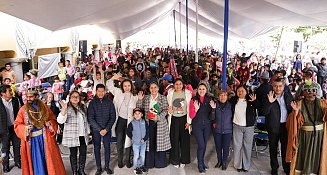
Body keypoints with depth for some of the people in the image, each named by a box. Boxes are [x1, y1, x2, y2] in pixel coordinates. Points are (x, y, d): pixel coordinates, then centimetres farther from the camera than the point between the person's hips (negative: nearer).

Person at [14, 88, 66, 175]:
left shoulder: (43, 107, 2)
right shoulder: (23, 110, 0)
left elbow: (53, 119, 7)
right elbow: (17, 125, 2)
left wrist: (49, 123, -14)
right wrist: (25, 128, -16)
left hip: (45, 138, 0)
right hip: (31, 140, 0)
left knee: (47, 159, 7)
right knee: (35, 161, 7)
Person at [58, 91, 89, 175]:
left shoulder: (83, 107, 10)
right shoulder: (67, 108, -8)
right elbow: (60, 121, -23)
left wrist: (87, 132, 15)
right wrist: (64, 108, -34)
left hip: (83, 135, 5)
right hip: (72, 136, -4)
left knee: (83, 153, 10)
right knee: (73, 154, 7)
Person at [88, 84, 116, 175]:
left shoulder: (109, 102, -2)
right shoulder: (92, 103, -5)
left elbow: (113, 117, -2)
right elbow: (90, 118, -9)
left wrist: (106, 129, -11)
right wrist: (99, 130, -14)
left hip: (107, 129, 1)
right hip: (96, 129, 0)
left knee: (107, 147, 6)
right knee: (97, 148, 7)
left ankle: (107, 166, 21)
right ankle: (98, 168, 19)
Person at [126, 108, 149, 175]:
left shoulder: (144, 122, -4)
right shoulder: (132, 123, -10)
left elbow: (147, 131, -1)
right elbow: (128, 132, -2)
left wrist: (144, 139, -10)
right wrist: (133, 138, -3)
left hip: (143, 142, 3)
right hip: (136, 143, -3)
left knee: (142, 155, 16)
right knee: (136, 156, 5)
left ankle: (142, 166, 34)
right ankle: (136, 168, 20)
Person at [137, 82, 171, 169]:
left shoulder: (163, 98, 3)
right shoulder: (146, 98, 10)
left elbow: (165, 110, -3)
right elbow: (139, 108, 6)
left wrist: (158, 117, -16)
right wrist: (140, 99, -8)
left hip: (160, 123, -1)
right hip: (148, 123, 2)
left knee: (159, 142, 1)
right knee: (149, 142, 2)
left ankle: (160, 162, 16)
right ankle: (149, 163, 15)